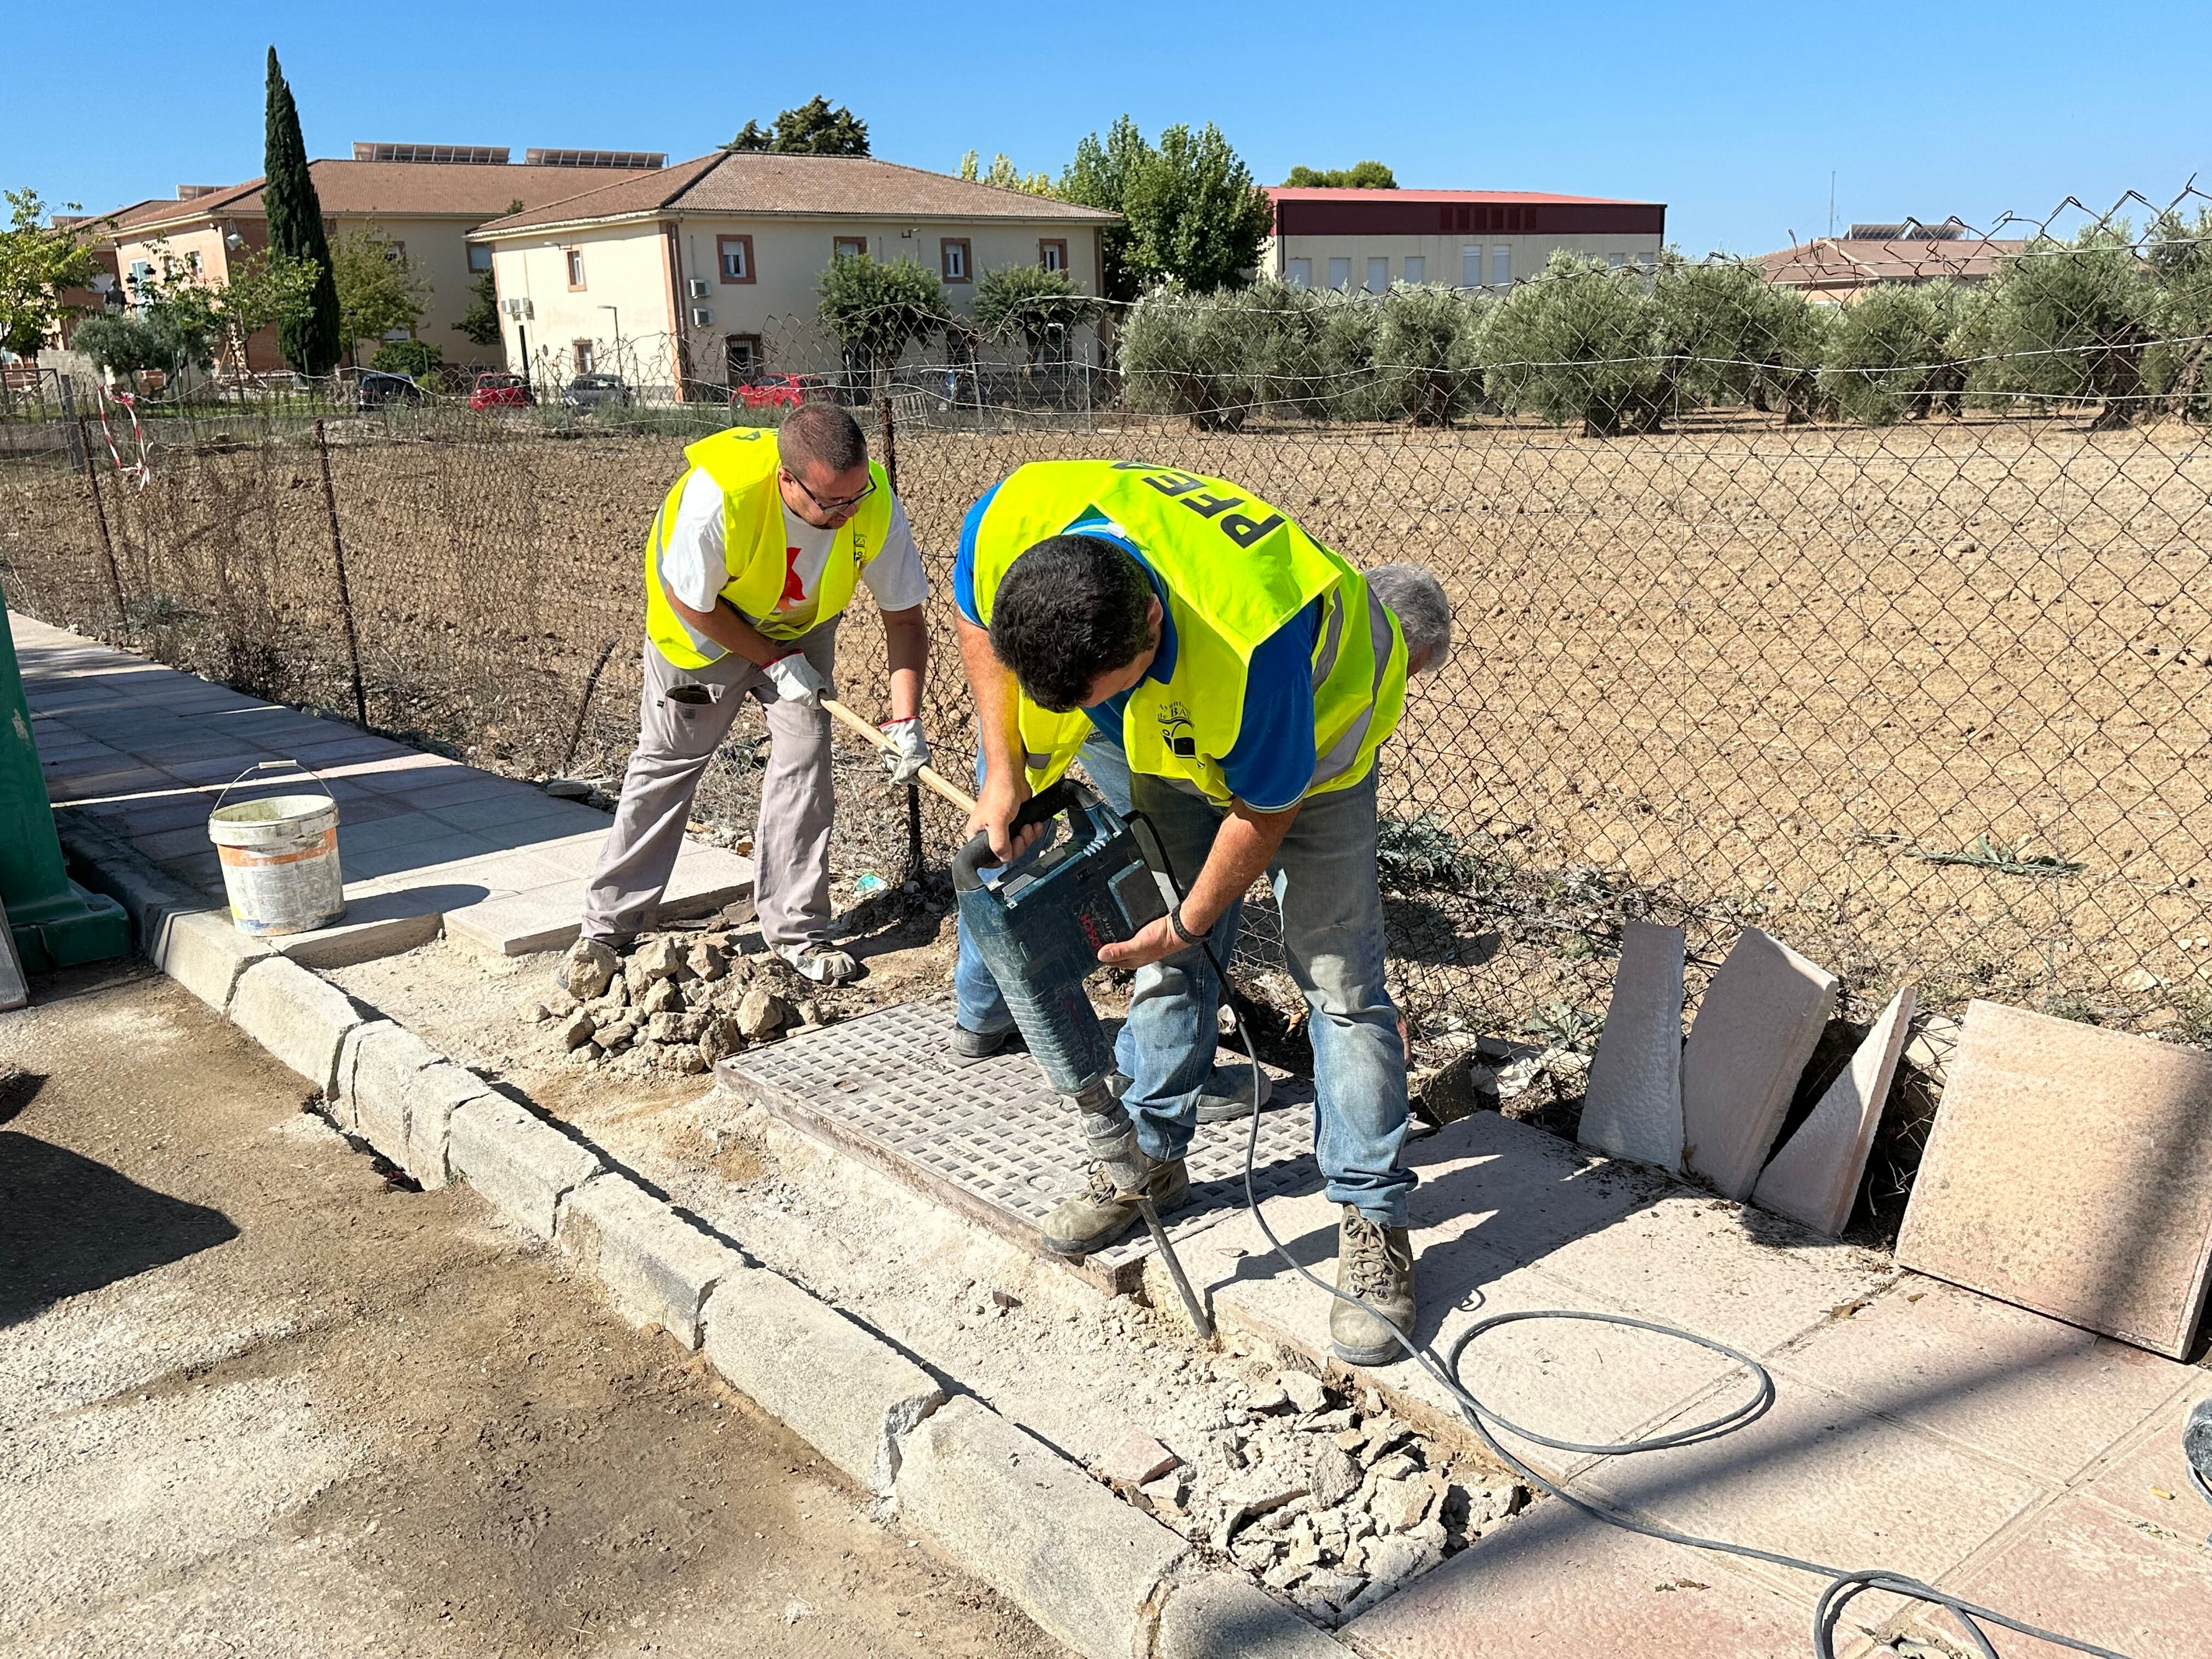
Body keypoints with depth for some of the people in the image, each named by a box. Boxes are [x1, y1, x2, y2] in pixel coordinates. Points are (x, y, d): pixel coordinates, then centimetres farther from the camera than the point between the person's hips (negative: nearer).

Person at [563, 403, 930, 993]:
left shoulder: (875, 504, -31)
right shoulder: (719, 493, -41)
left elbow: (904, 617, -19)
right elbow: (691, 602, -25)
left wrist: (905, 718, -28)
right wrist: (773, 661, -21)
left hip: (800, 630, 3)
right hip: (704, 625, -2)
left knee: (804, 758, -7)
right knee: (666, 764, 5)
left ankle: (796, 932, 7)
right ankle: (607, 927, 19)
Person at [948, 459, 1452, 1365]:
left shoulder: (1254, 640, -46)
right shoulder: (1010, 524, -34)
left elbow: (1265, 811, -27)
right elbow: (981, 621, -7)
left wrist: (1186, 924, -14)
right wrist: (1003, 773, -14)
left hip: (1308, 729, -5)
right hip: (1172, 737, 5)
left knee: (1337, 975, -7)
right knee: (1173, 962, 10)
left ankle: (1372, 1223, 3)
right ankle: (1148, 1156, 27)